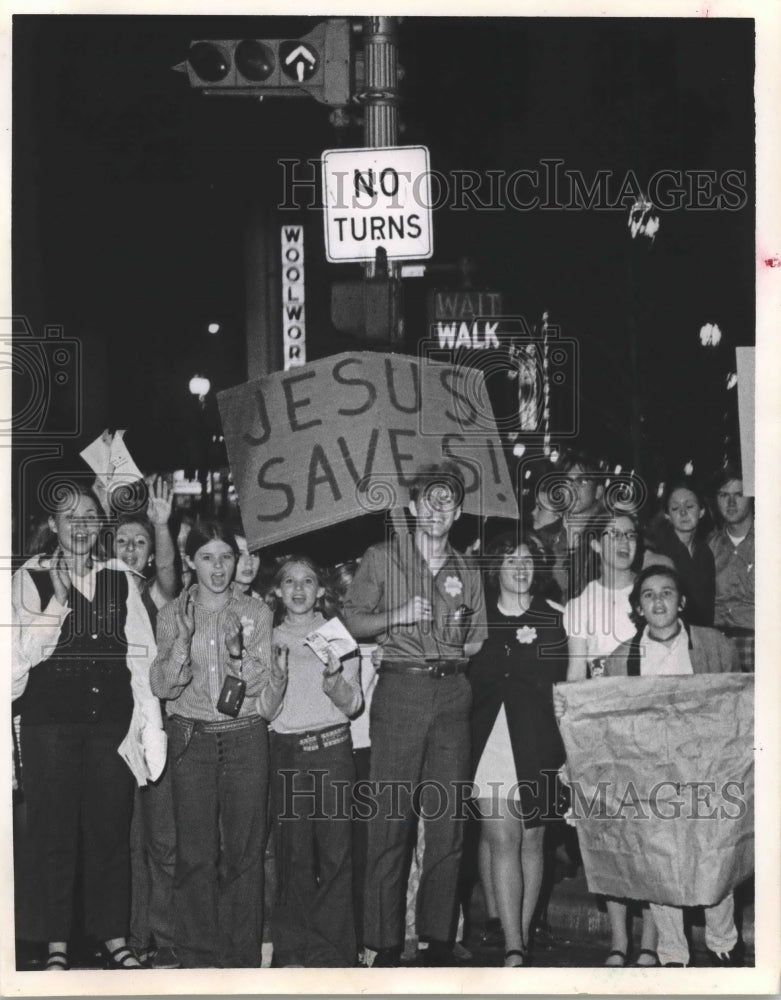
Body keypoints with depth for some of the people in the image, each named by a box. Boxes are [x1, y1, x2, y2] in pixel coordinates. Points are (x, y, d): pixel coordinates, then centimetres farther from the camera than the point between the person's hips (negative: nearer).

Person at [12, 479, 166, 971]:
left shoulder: (121, 580, 8)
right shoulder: (31, 579, 2)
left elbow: (141, 654, 7)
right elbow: (25, 653, -7)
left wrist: (151, 726, 2)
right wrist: (59, 600, -16)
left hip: (112, 721, 2)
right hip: (52, 721, -2)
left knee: (112, 830, 5)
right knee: (54, 833, 3)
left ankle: (114, 938, 15)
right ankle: (58, 945, 12)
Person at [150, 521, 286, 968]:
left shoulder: (257, 613, 5)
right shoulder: (172, 615, 7)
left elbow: (269, 688, 1)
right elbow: (163, 686, -1)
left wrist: (240, 651, -16)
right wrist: (183, 638, -16)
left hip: (245, 736, 0)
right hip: (191, 738, 1)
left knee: (245, 850, -1)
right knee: (196, 850, 0)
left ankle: (242, 956, 7)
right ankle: (199, 954, 9)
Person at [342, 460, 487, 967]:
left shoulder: (468, 572, 16)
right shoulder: (382, 559, 7)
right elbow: (353, 621, 5)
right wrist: (397, 616, -8)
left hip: (452, 693, 3)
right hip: (400, 691, -3)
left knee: (448, 822, 1)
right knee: (390, 821, -5)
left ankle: (439, 938, 10)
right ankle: (386, 944, 0)